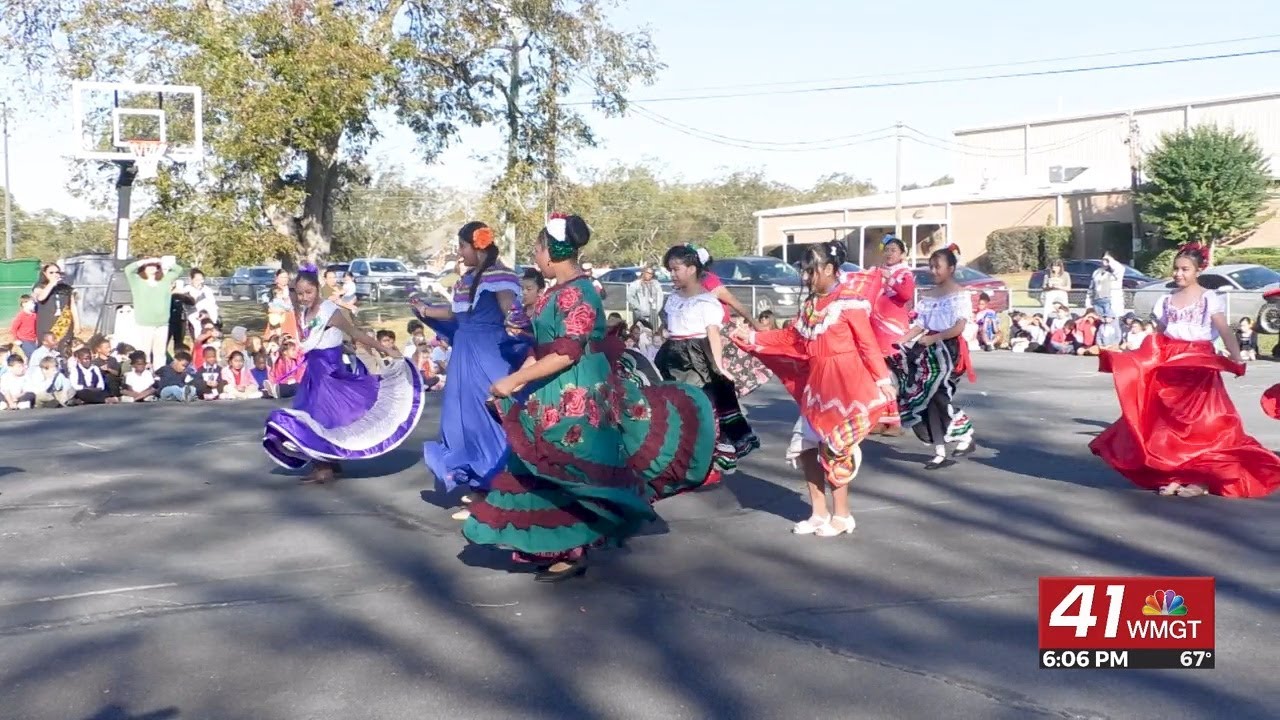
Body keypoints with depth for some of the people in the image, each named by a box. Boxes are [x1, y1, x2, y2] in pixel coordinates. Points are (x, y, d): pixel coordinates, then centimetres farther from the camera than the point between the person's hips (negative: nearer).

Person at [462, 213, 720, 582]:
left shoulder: (576, 294, -19)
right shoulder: (560, 291, 11)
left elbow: (565, 354, -24)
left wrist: (514, 381, -21)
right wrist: (517, 378, 9)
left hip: (574, 398, -10)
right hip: (554, 396, 10)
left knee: (570, 473, 0)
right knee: (552, 474, 15)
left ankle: (572, 552, 13)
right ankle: (560, 547, 27)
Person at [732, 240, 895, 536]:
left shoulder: (850, 301, -12)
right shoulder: (810, 304, 11)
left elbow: (868, 345, -13)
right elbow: (790, 338, 14)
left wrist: (883, 383, -14)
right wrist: (752, 339, 9)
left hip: (845, 383, -8)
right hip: (818, 384, 8)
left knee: (833, 447, -4)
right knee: (805, 445, 9)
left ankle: (841, 515, 12)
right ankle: (819, 514, 20)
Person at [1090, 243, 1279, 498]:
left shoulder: (1210, 299, -3)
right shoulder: (1166, 300, 11)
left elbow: (1225, 331, -14)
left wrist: (1236, 359, -28)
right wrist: (1138, 358, 6)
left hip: (1199, 365, -5)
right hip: (1169, 365, 5)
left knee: (1200, 421, -5)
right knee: (1168, 422, 3)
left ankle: (1200, 479, 0)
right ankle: (1174, 476, 11)